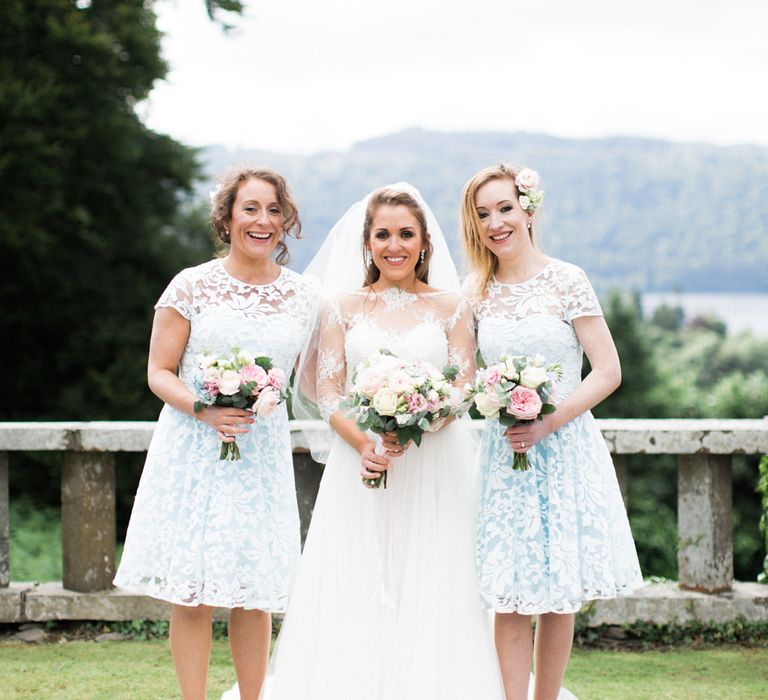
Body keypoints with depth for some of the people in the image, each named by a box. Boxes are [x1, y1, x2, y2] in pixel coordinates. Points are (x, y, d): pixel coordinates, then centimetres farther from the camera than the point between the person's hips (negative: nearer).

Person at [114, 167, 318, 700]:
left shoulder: (303, 296, 7)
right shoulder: (192, 286, -2)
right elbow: (159, 372, -1)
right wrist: (205, 411, -17)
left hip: (263, 452, 2)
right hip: (193, 451, -2)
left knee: (255, 595, 4)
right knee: (190, 595, -1)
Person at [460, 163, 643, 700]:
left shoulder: (567, 281, -5)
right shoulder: (478, 293, 6)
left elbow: (608, 373, -7)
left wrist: (548, 422, -16)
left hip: (565, 448, -2)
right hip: (504, 452, 2)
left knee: (559, 595, 4)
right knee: (511, 596, -1)